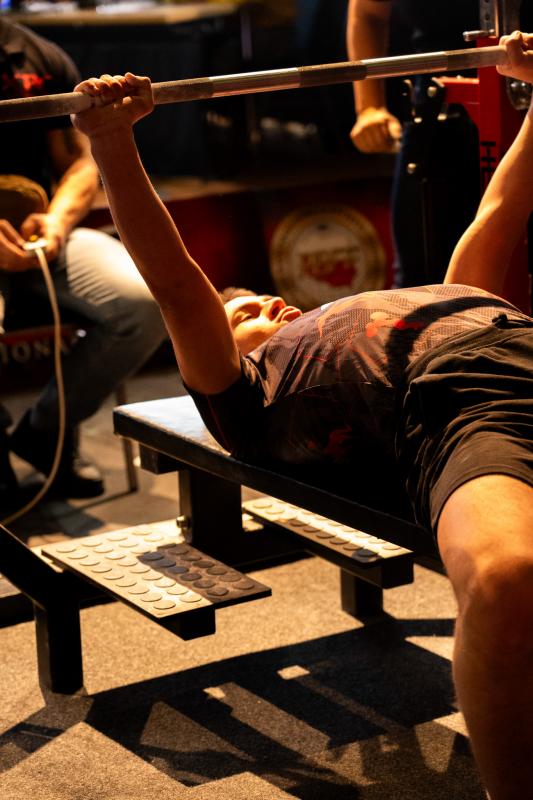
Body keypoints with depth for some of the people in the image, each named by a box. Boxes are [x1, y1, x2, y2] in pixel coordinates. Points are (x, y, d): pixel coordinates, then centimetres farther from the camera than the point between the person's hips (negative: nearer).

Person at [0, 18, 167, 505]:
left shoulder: (41, 59, 9)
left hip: (40, 236, 5)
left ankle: (46, 429, 2)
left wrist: (57, 221, -10)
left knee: (150, 301, -23)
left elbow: (80, 164, 12)